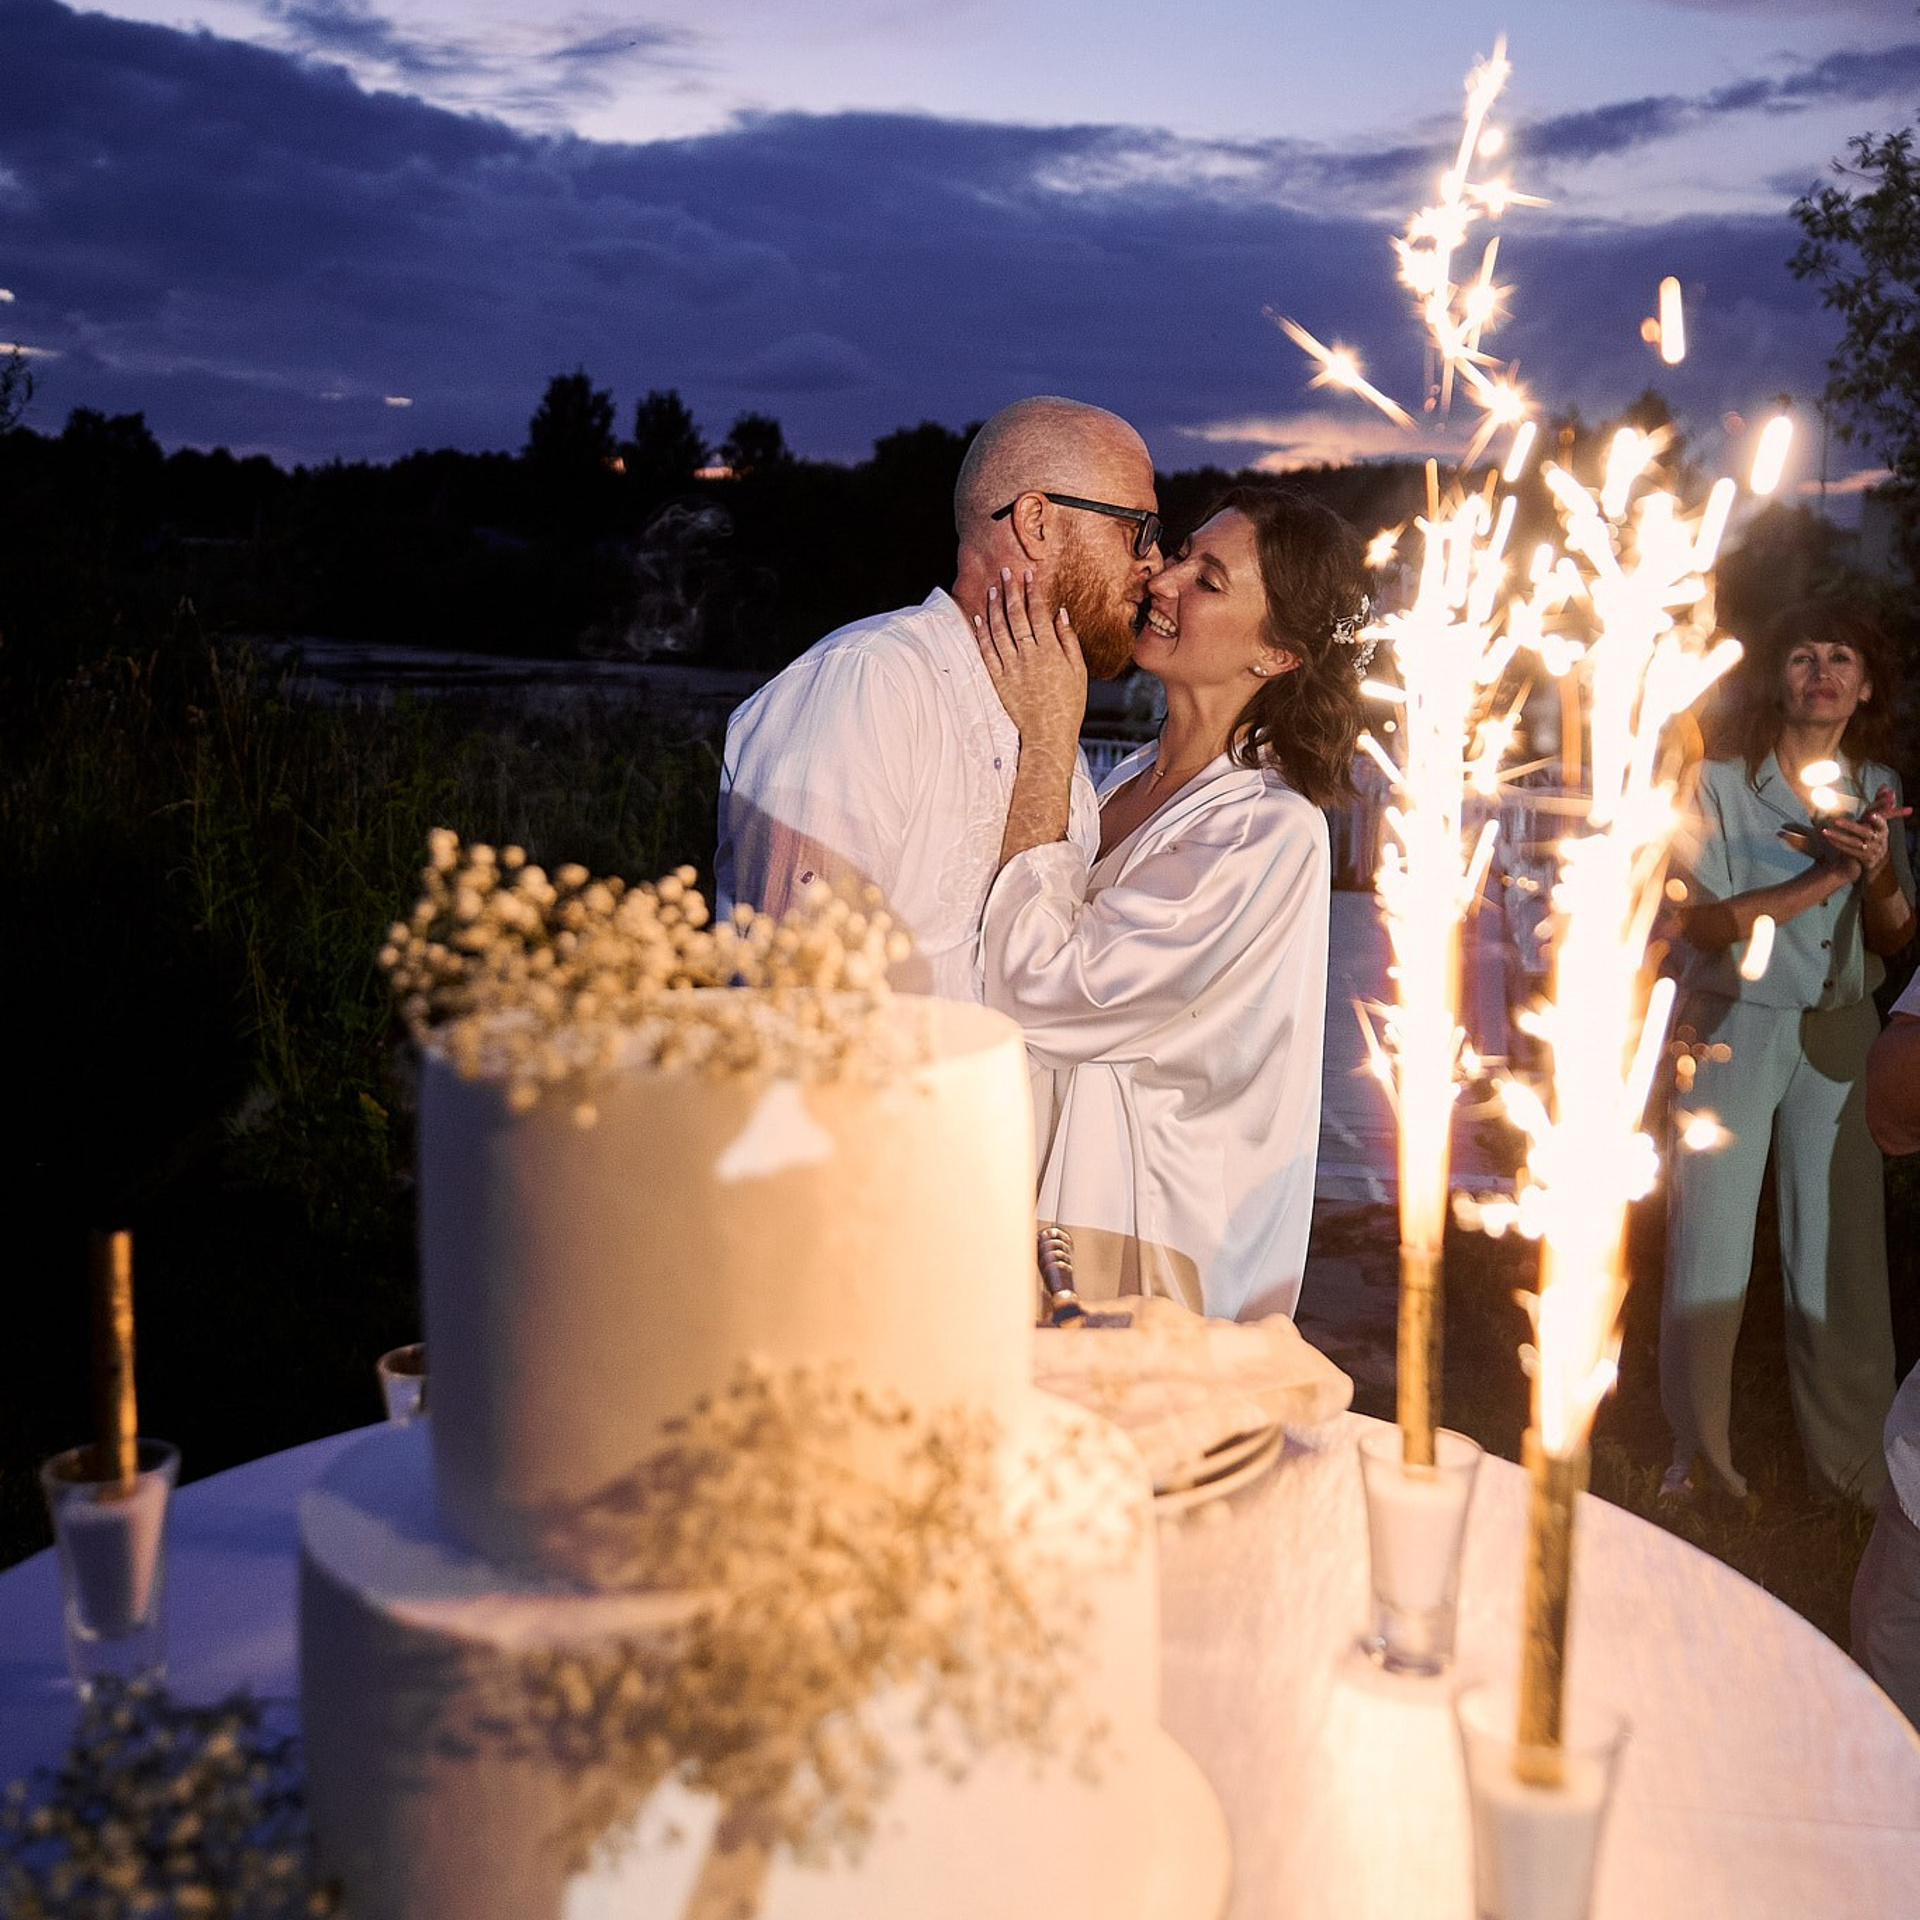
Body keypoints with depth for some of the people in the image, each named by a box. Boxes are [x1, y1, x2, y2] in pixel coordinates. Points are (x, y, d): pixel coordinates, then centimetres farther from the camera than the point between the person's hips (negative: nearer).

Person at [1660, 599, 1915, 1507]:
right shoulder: (1721, 781, -3)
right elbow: (1702, 922, -12)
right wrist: (1826, 878, -21)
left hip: (1838, 1033, 3)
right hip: (1732, 1029, -3)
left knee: (1841, 1255, 2)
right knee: (1710, 1252, -1)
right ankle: (1698, 1459, 12)